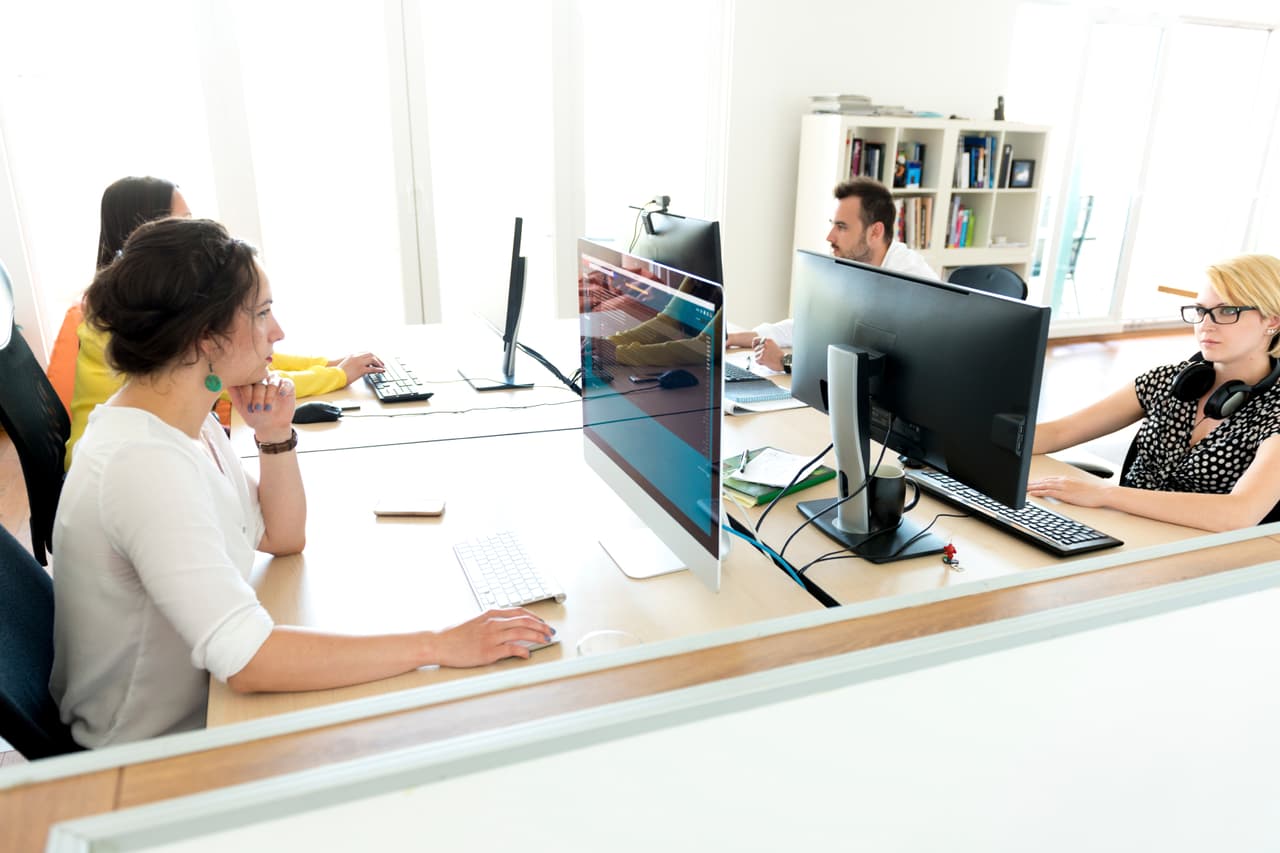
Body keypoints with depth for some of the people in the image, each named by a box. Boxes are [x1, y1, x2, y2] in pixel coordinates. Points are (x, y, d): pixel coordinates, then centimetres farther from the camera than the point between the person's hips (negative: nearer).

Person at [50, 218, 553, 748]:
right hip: (150, 759, -7)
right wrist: (441, 645, -36)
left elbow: (282, 537, 8)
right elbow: (247, 661, -37)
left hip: (201, 706, 8)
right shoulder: (142, 461, -31)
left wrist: (275, 435, -8)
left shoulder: (184, 421, -1)